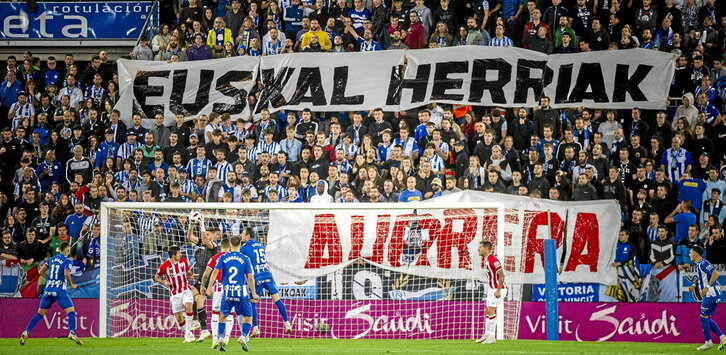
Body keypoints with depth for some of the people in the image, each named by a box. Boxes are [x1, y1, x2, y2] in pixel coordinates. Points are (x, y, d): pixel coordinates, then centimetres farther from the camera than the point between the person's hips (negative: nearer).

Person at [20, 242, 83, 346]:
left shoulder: (51, 259, 15)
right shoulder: (67, 261, -2)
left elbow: (41, 271, 16)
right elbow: (66, 273, -17)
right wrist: (71, 284, -3)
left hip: (48, 289, 6)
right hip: (60, 290, -5)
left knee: (40, 313, 13)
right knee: (71, 311, -3)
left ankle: (25, 332, 4)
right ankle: (72, 333, -20)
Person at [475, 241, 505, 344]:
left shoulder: (493, 260, -20)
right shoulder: (486, 260, 11)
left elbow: (501, 275, -24)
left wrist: (498, 290, -26)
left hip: (498, 289, -10)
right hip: (492, 289, 10)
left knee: (491, 311, -10)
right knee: (488, 311, 10)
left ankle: (492, 337, -6)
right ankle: (487, 334, 16)